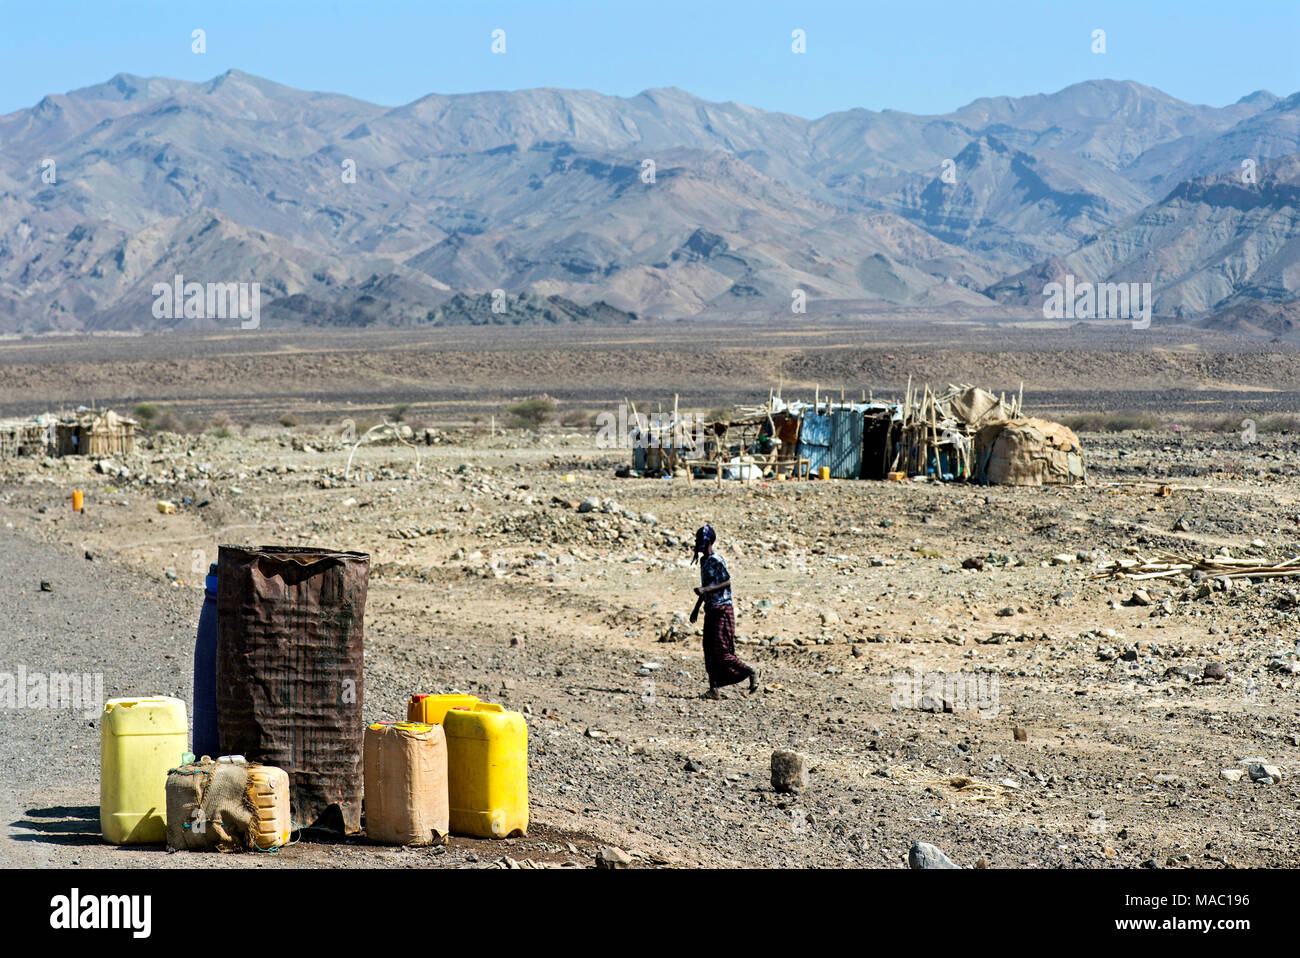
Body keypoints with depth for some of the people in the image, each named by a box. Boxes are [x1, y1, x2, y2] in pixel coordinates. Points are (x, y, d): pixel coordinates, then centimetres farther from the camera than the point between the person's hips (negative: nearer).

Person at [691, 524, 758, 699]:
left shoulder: (716, 560, -14)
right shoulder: (704, 561, 15)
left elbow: (727, 583, -18)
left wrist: (706, 589, -27)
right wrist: (696, 608, 27)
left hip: (722, 609, -9)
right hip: (711, 611, 9)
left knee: (721, 652, -10)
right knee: (710, 651, 4)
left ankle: (750, 671, 5)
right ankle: (714, 689, 4)